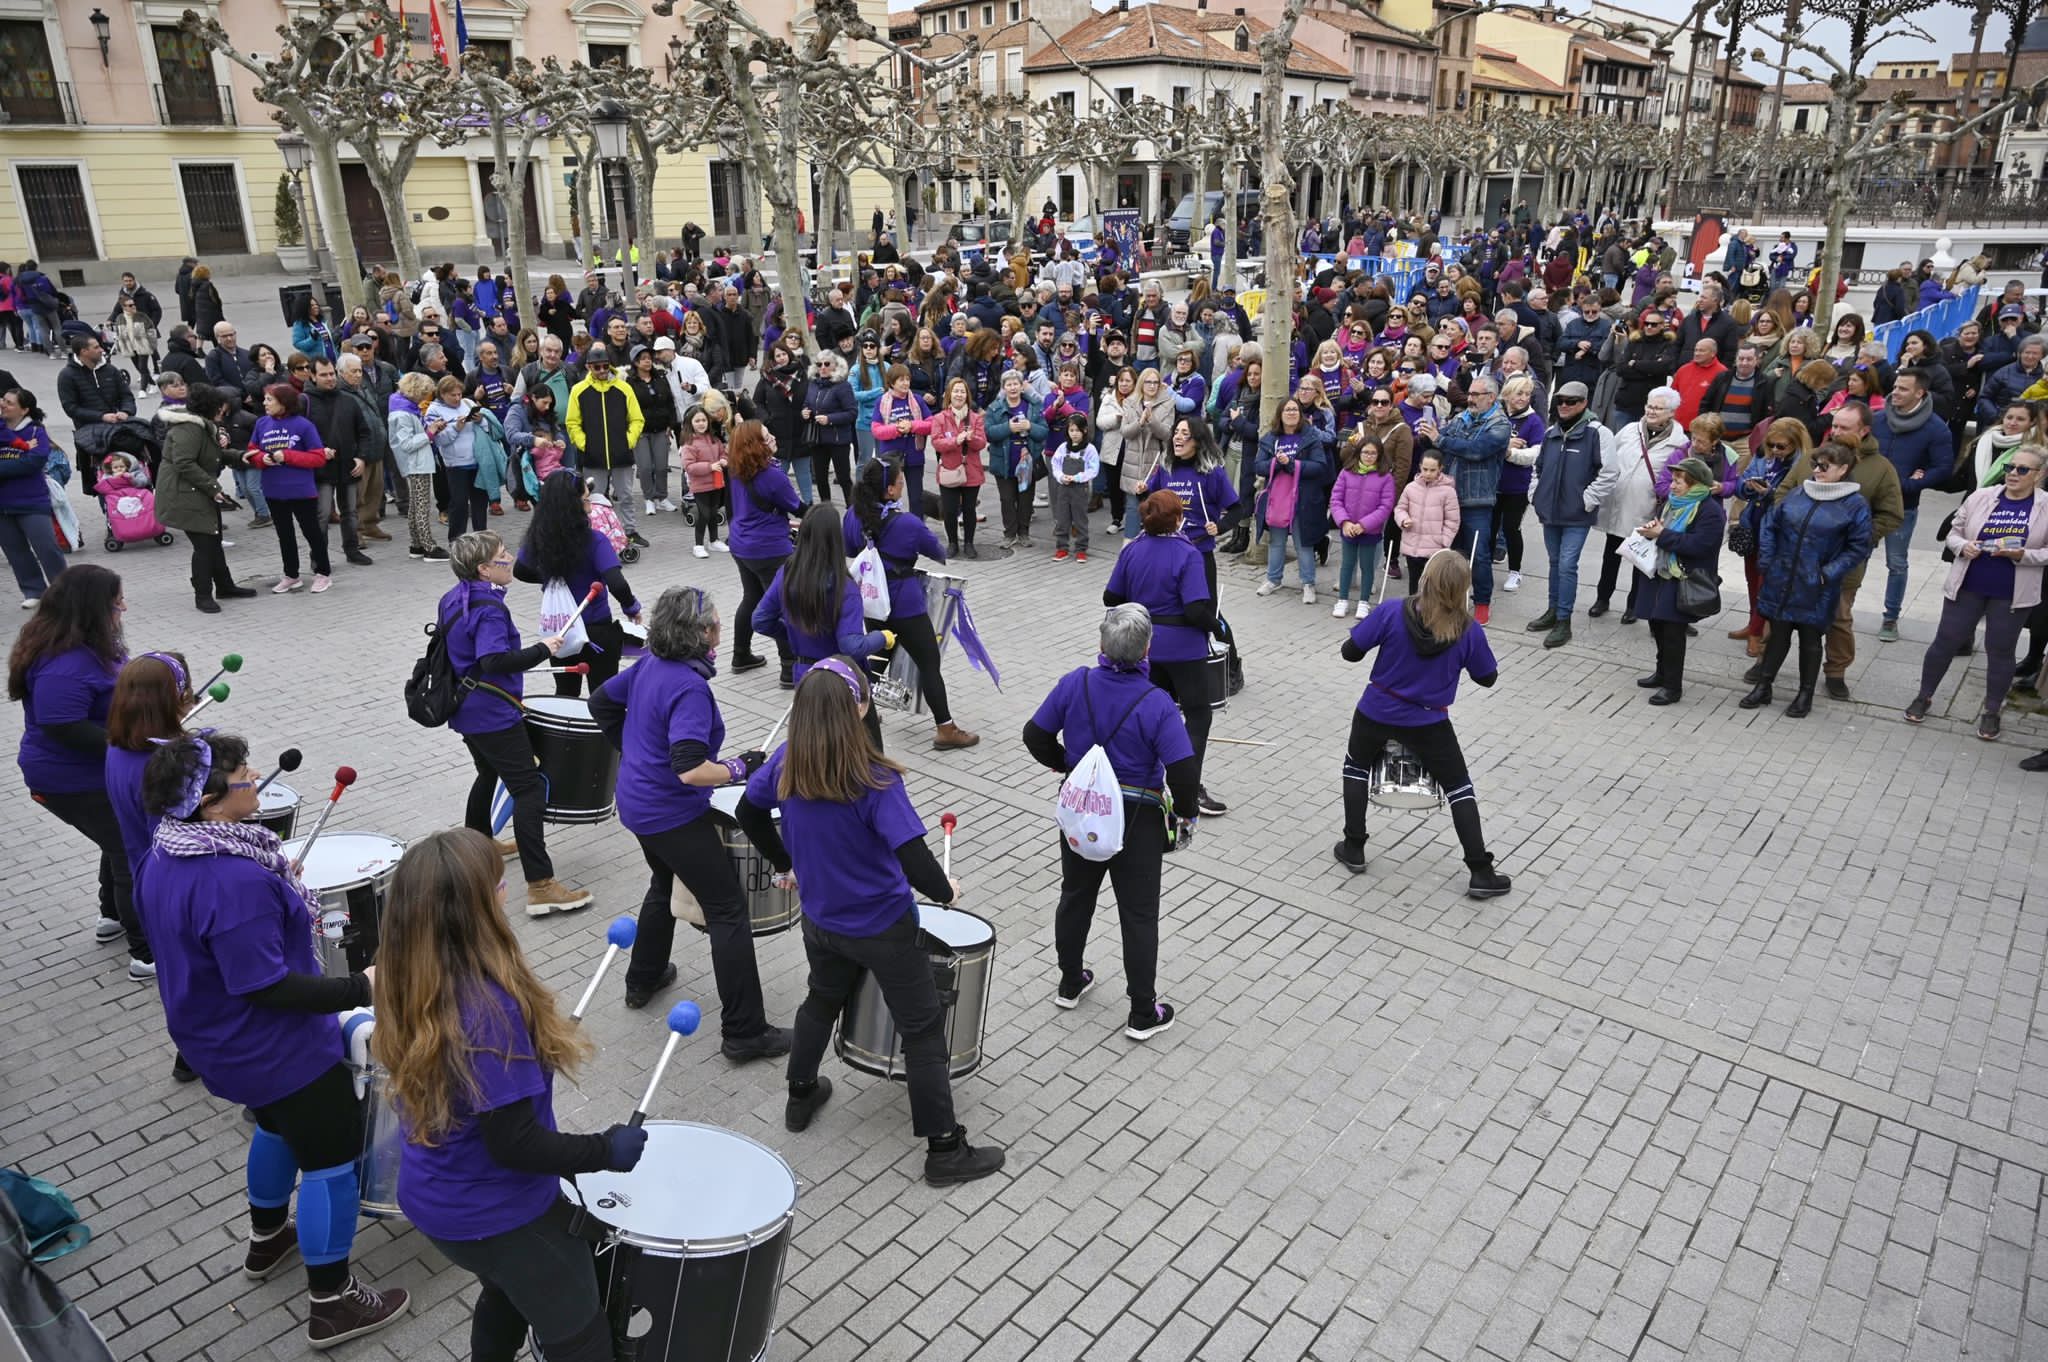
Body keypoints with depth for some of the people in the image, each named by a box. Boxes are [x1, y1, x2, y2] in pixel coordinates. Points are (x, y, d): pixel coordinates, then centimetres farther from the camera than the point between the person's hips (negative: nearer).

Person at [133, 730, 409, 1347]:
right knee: (331, 1157, 6)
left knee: (279, 1124, 33)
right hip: (279, 1051, -10)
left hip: (218, 1039, 10)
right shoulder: (236, 881, -35)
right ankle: (333, 1304, 19)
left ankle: (267, 1238, 53)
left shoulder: (165, 858, -4)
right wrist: (359, 988, -26)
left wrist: (276, 887, 14)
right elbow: (266, 986, -31)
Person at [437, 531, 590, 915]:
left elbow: (447, 642, 20)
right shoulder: (489, 608, -22)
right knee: (529, 789, -11)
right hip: (493, 716, -10)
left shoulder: (453, 598, 7)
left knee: (489, 774, 30)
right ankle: (541, 886, -16)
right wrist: (541, 649, -24)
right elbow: (494, 661, -32)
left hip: (466, 709, 10)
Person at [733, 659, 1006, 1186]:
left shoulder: (785, 762, -11)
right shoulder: (874, 779, -29)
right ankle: (944, 1149, 17)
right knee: (922, 1028, 8)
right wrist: (945, 892, -12)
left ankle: (801, 1096, 50)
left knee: (822, 1002, 31)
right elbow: (913, 860, -33)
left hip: (820, 922, 6)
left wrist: (786, 862, 20)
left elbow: (749, 813, 6)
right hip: (883, 929, -6)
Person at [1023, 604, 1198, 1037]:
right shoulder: (1156, 704, -22)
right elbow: (1184, 772, -24)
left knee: (1076, 895, 23)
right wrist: (1185, 812, -5)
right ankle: (1143, 1013, 19)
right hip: (1137, 821, -4)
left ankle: (1070, 984, 40)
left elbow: (1035, 734, -2)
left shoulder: (1075, 684, -11)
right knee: (1139, 915, 9)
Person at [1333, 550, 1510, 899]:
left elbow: (1350, 652, -12)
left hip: (1376, 713, 0)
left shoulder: (1391, 612, -20)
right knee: (1459, 788, 15)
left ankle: (1354, 850, 29)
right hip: (1428, 723, 0)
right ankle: (1481, 873, 13)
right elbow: (1487, 677, 0)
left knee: (1356, 766, 27)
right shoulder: (1470, 631, -15)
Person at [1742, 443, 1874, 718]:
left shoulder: (1855, 506, -7)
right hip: (1780, 581, 3)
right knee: (1778, 633, 12)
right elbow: (1770, 524, 11)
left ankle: (1806, 695, 21)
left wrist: (1828, 574, -14)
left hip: (1815, 589, -3)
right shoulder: (1797, 495, 5)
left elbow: (1858, 548, -6)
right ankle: (1763, 687, 23)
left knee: (1810, 638, 8)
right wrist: (1766, 561, 2)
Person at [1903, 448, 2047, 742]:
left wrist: (2022, 555, -20)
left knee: (2000, 651, 9)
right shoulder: (1980, 497, -2)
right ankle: (1924, 696, 23)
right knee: (1945, 642, 6)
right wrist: (1963, 546, -15)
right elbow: (1954, 532, 5)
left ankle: (1991, 711, 22)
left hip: (2012, 595, -1)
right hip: (1967, 587, 1)